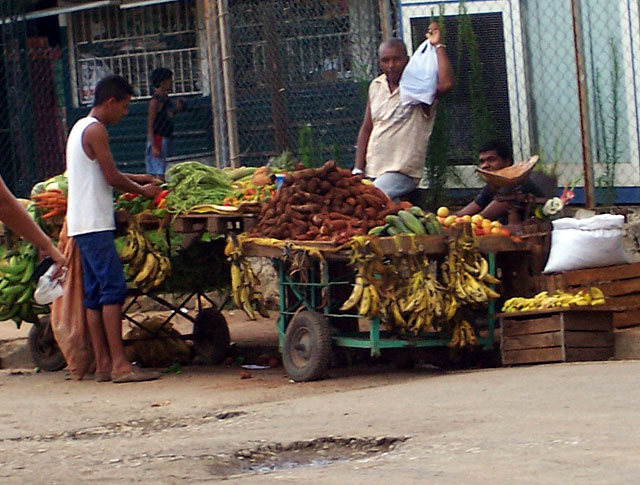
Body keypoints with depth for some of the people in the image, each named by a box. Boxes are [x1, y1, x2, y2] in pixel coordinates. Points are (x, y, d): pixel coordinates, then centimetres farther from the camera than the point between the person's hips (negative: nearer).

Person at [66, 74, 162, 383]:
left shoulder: (81, 127, 19)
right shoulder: (96, 130, -11)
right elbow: (112, 177, -12)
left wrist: (135, 179, 23)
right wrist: (143, 190, 2)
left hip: (82, 224, 10)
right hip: (95, 223, -10)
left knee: (95, 293, 9)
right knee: (113, 289, -12)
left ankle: (103, 363, 9)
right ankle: (119, 364, -17)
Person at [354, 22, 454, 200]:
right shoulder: (376, 86, 13)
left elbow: (446, 84, -28)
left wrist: (438, 46, -18)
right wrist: (358, 170, 9)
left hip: (403, 172, -7)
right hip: (372, 172, 7)